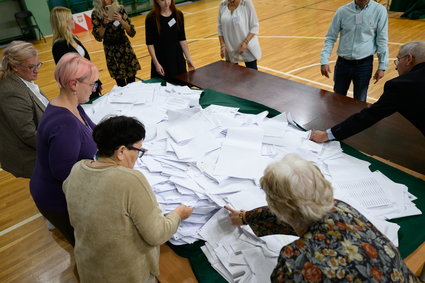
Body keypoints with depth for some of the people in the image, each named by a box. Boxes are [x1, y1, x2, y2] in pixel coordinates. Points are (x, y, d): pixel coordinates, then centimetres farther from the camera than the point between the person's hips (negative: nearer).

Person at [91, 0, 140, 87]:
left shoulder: (120, 10, -5)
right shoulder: (96, 14, -7)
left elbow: (132, 33, -8)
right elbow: (98, 37, -10)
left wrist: (121, 20, -23)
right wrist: (104, 24, -24)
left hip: (125, 48, 1)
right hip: (111, 51, -1)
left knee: (132, 81, 3)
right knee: (120, 83, 5)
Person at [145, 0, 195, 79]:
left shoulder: (178, 15, -1)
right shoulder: (151, 18, -10)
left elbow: (182, 39, 4)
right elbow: (150, 43, -9)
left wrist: (188, 58, 1)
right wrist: (156, 63, -14)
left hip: (178, 58, 3)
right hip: (161, 60, -3)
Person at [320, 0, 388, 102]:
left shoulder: (379, 10, -4)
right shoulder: (342, 11, -2)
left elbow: (382, 40, -2)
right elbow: (331, 37, 1)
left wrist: (382, 66, -4)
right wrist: (324, 61, -9)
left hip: (364, 64, -1)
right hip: (343, 63, 1)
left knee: (359, 103, 7)